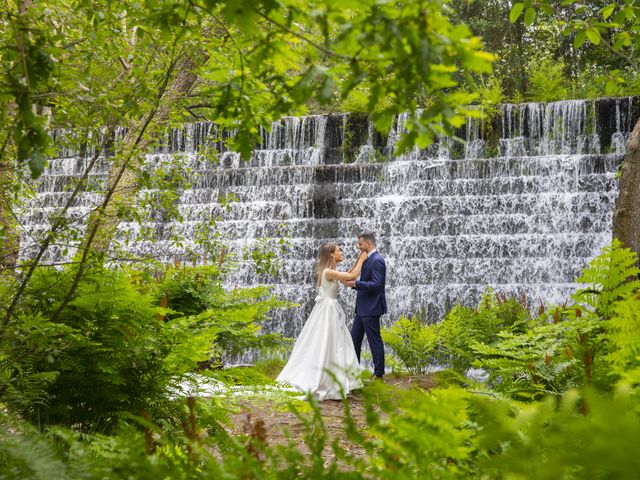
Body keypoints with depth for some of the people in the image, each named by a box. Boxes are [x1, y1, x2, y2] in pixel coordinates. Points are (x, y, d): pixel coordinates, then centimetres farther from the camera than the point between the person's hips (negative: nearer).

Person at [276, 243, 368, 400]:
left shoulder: (330, 271, 9)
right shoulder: (329, 272, -20)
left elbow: (348, 276, 19)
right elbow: (353, 276, -21)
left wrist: (358, 260, 13)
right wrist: (362, 260, -6)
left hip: (326, 309, 10)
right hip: (328, 310, -10)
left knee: (319, 343, 14)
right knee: (327, 345, -4)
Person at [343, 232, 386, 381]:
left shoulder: (377, 261, -18)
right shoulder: (368, 259, 13)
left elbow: (377, 284, -25)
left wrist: (355, 283, -24)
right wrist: (353, 282, 6)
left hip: (371, 308, -10)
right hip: (363, 308, 10)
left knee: (374, 340, -1)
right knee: (354, 338, 15)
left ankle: (379, 374, 9)